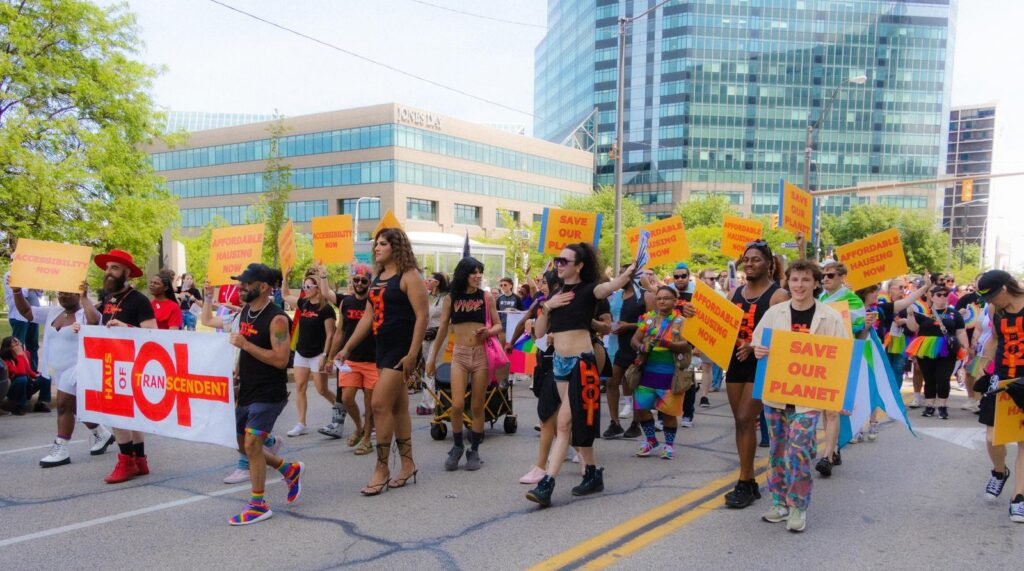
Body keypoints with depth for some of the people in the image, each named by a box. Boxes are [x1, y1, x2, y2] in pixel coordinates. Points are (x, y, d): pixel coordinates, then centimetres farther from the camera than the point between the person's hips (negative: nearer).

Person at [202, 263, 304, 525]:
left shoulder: (276, 318, -18)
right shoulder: (243, 312, 7)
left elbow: (281, 359, -25)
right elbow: (208, 321, 24)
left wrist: (245, 344, -25)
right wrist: (208, 297, 13)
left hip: (268, 394, -9)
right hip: (246, 392, 9)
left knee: (251, 444, -11)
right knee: (244, 445, 14)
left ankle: (258, 506, 3)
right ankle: (290, 470, 33)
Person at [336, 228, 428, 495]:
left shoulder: (409, 276, -10)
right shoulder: (377, 279, 14)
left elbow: (422, 316, -16)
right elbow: (369, 316, 18)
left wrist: (412, 354, -22)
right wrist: (347, 347, 15)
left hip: (402, 349, -8)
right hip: (383, 348, 8)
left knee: (380, 404, -12)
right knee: (398, 406, 11)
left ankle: (382, 468, -2)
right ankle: (407, 464, 20)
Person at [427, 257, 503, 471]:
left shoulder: (487, 298, 3)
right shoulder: (451, 299, 4)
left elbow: (498, 326, 7)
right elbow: (442, 330, 9)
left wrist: (487, 331, -16)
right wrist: (432, 358, 12)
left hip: (482, 353, 0)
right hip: (459, 355, 0)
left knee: (477, 406, 4)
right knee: (457, 405, -10)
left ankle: (474, 450, 19)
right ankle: (457, 446, 14)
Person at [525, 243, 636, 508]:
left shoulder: (587, 290, -5)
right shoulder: (555, 294, 13)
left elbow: (611, 286, -28)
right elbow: (539, 332, 10)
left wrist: (630, 273, -48)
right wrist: (547, 307, -5)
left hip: (581, 362, -7)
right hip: (559, 362, 7)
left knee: (566, 423, -9)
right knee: (576, 422, 14)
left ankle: (547, 483, -10)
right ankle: (593, 474, 27)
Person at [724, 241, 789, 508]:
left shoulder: (778, 295, -7)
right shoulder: (735, 293, 12)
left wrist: (753, 346, -31)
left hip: (761, 365, -6)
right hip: (735, 363, 6)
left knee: (746, 420, -12)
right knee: (741, 423, 9)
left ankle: (744, 484, -2)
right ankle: (750, 482, 19)